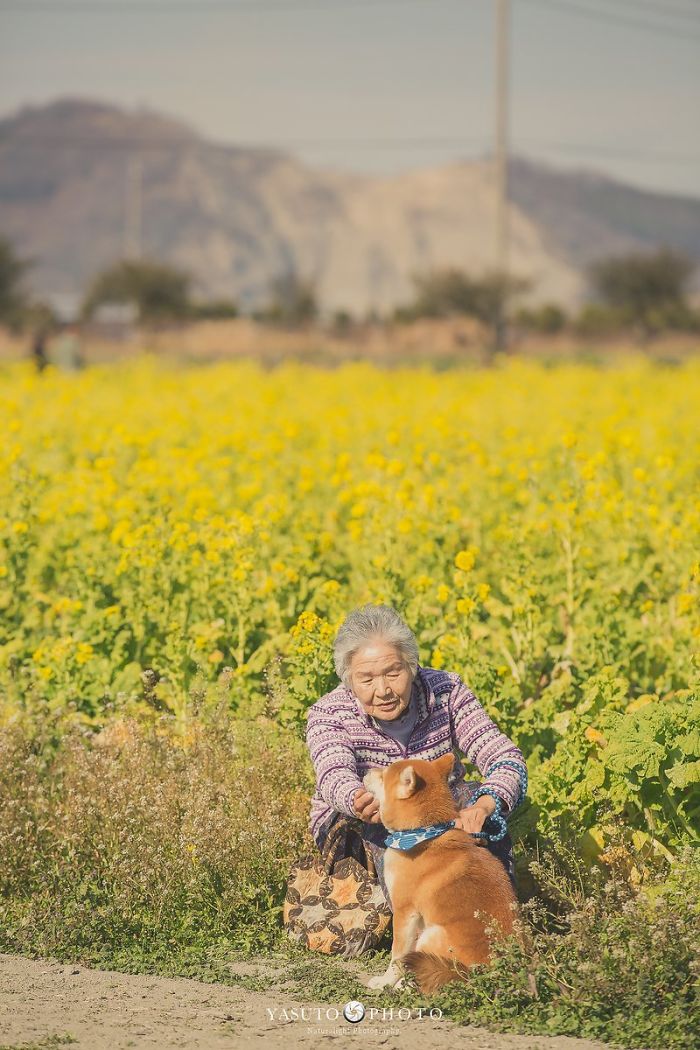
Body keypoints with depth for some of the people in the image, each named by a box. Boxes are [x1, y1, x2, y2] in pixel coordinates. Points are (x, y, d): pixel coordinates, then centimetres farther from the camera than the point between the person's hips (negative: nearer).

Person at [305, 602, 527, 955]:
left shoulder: (445, 692, -15)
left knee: (481, 797, -28)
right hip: (350, 824, -2)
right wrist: (359, 801, -66)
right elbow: (335, 775, -41)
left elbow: (506, 758, -23)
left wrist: (483, 806, -46)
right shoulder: (328, 715, -20)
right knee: (384, 823, -36)